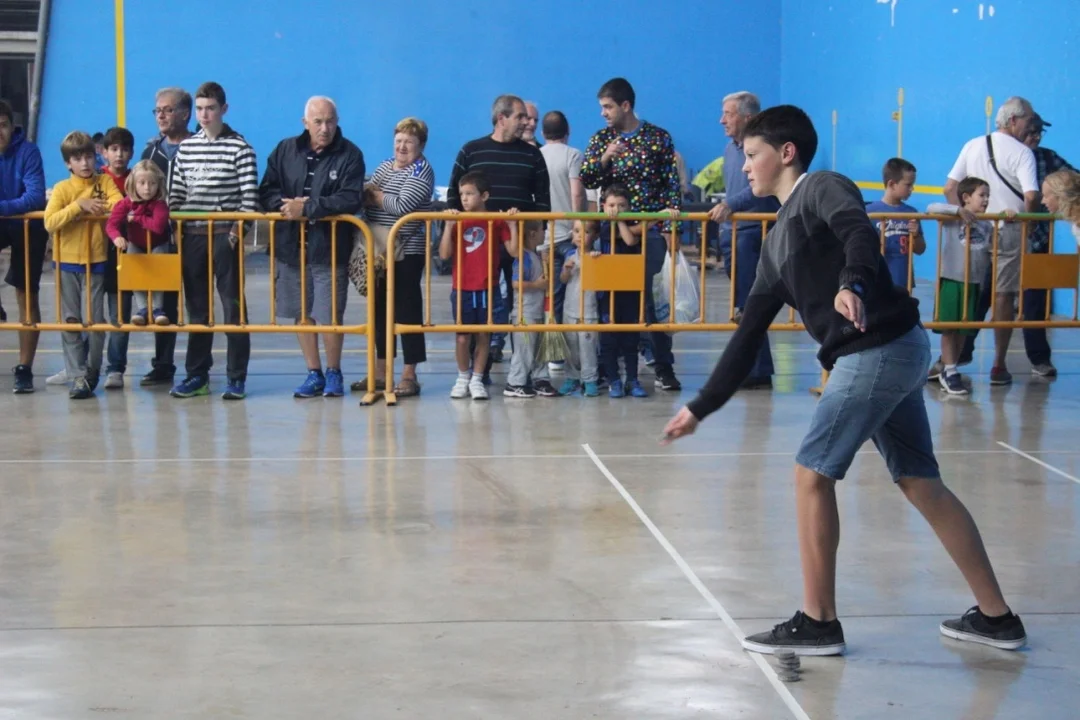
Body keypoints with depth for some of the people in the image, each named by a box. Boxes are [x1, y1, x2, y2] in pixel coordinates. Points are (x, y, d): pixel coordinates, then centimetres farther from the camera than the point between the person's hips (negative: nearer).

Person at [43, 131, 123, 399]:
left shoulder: (105, 181, 4)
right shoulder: (62, 188, -1)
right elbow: (50, 222, -14)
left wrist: (92, 207, -14)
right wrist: (79, 205, -21)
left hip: (96, 261, 0)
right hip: (67, 262, 0)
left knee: (94, 321, 1)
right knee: (71, 322, 1)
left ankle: (91, 371, 19)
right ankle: (78, 377, 4)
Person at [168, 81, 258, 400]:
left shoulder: (239, 148, -4)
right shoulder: (186, 147, 10)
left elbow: (250, 196, -7)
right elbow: (175, 192, 12)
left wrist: (237, 231, -14)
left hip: (225, 236, -5)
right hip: (192, 236, 5)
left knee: (234, 306, -1)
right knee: (196, 307, 10)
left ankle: (237, 377, 3)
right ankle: (197, 374, 16)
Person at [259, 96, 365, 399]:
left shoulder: (349, 155, -4)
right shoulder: (285, 150, 8)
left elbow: (350, 200, -15)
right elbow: (267, 191, 7)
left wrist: (307, 208, -19)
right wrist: (287, 204, -14)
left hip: (329, 249, -4)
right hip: (291, 246, 4)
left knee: (330, 315, -1)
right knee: (302, 314, 9)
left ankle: (334, 373, 17)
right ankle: (314, 374, 20)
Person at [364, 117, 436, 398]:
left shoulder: (421, 170, -8)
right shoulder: (385, 166, 16)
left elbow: (401, 206, -20)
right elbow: (364, 195, 12)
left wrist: (374, 195, -8)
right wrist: (370, 195, -9)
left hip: (407, 252, -7)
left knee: (407, 311, -3)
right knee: (380, 309, 12)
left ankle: (409, 375, 3)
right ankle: (380, 371, 22)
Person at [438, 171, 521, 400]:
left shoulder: (496, 222, 0)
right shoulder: (458, 222, 2)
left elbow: (514, 251, -4)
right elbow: (444, 254, -7)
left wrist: (512, 225, -13)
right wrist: (448, 225, -15)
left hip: (487, 289, 0)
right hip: (462, 289, 0)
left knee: (483, 336, 6)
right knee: (462, 336, 4)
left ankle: (477, 379, 16)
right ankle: (463, 377, 20)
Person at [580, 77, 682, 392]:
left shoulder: (659, 138, 1)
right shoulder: (601, 139, 9)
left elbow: (672, 184, 0)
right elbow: (585, 180, 3)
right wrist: (604, 159, -14)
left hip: (650, 228, -3)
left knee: (652, 295, -5)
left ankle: (664, 367, -1)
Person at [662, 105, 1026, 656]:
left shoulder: (821, 188, -2)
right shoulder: (777, 242, 22)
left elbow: (859, 231, -25)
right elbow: (748, 335, 22)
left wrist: (852, 283, -46)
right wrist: (700, 408, 20)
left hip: (878, 349, -9)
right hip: (898, 350, 9)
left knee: (812, 473, -4)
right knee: (921, 484, 12)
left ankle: (818, 622, 3)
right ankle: (995, 617, 19)